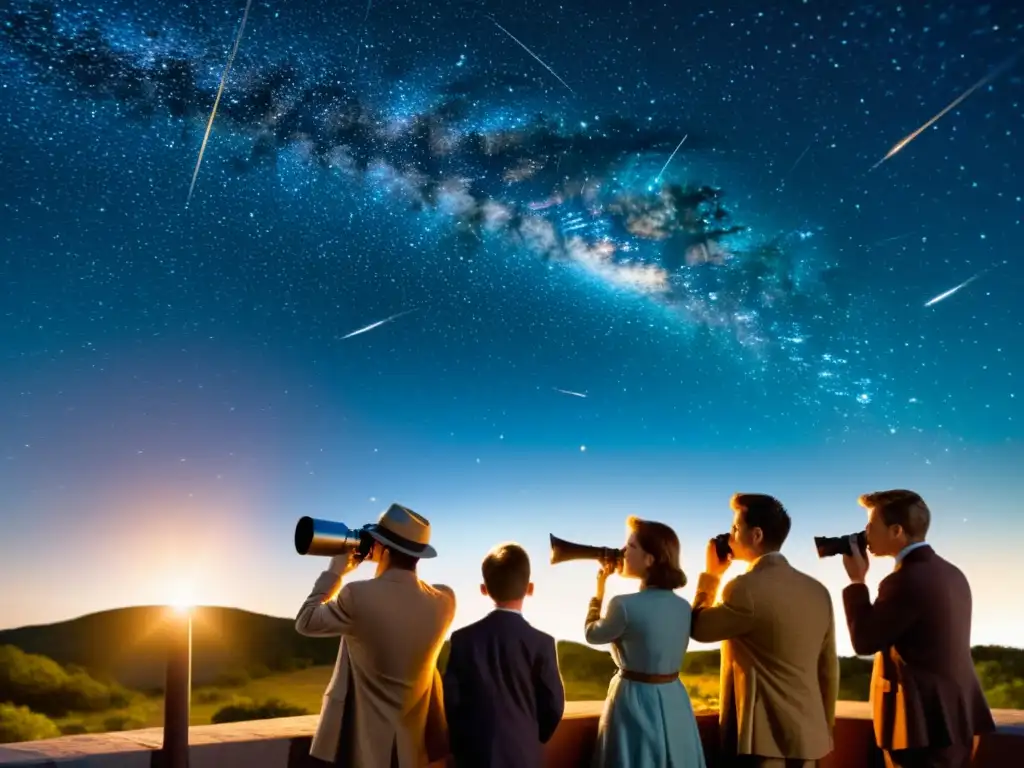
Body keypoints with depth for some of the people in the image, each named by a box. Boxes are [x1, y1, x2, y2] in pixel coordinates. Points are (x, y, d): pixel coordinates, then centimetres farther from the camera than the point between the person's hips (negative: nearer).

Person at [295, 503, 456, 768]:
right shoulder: (444, 601, -6)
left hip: (357, 744, -4)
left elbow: (305, 622, -2)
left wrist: (335, 572, 5)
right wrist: (383, 568, 11)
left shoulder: (358, 596, -19)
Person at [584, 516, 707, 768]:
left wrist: (600, 587, 8)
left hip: (636, 703, -6)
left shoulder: (624, 605, -18)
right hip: (674, 703, 6)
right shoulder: (683, 607, 1)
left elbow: (592, 634, 1)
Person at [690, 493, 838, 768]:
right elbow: (829, 669, 12)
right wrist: (825, 729, 20)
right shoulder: (818, 590, 6)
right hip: (807, 733, 7)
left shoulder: (747, 587, -16)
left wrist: (710, 575, 7)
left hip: (762, 734, -7)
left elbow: (698, 628, -1)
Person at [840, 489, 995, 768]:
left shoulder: (906, 579, -20)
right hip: (957, 717, 9)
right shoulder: (951, 573, 10)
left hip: (925, 724, -9)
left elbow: (864, 641, -13)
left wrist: (856, 581, -6)